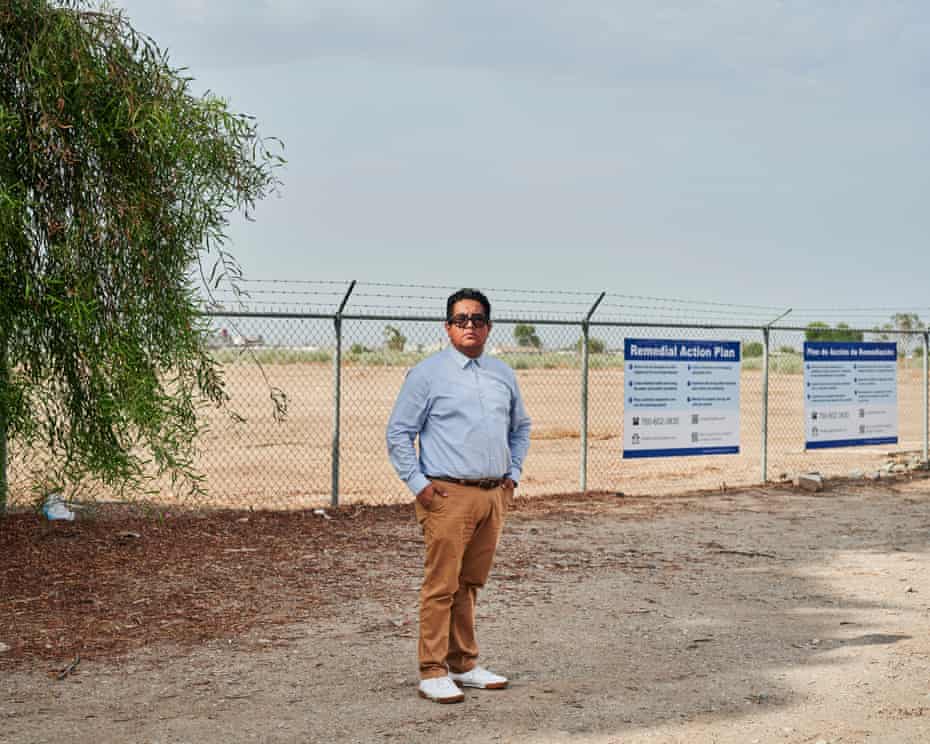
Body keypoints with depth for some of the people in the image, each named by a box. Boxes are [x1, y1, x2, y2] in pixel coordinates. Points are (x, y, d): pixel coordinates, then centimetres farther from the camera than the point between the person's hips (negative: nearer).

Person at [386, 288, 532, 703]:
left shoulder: (503, 375, 15)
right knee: (441, 586, -6)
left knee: (471, 584, 12)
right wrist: (417, 483, -9)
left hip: (494, 495, 6)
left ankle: (463, 664, 21)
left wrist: (513, 473, 16)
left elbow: (520, 427, 28)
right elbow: (398, 433, -2)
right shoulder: (427, 374, -3)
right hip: (449, 495, -5)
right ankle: (433, 673, -1)